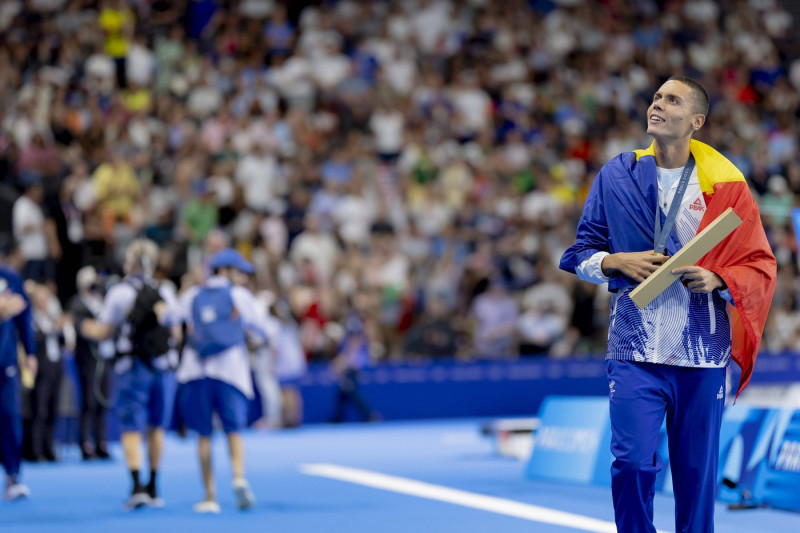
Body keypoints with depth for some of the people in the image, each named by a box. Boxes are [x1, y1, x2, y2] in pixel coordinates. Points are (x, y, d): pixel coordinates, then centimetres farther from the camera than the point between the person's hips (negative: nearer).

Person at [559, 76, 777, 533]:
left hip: (703, 354, 0)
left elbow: (761, 266, 4)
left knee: (698, 471, 4)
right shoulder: (617, 176, 7)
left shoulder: (725, 185, 2)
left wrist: (718, 280, -15)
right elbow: (581, 254, 12)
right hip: (635, 350, 0)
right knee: (632, 462, -10)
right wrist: (619, 262, -8)